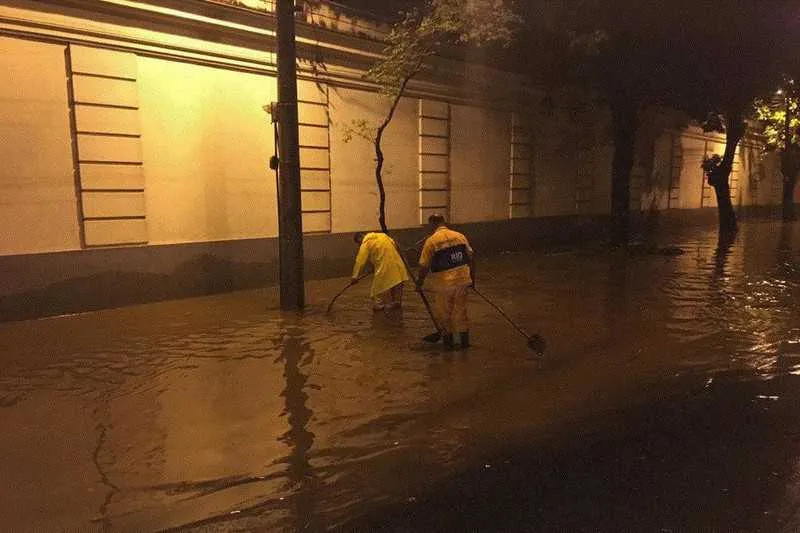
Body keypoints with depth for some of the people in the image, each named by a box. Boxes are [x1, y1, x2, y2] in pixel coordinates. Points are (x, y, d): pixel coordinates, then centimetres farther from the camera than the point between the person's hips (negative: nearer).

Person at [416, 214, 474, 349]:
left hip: (443, 283, -5)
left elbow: (424, 266, -9)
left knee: (443, 312, 13)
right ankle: (465, 340, 23)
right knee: (460, 310, 16)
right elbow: (470, 259, 8)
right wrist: (472, 278, 18)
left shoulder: (431, 240, -10)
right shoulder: (460, 236, 4)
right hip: (462, 280, 5)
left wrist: (419, 283, 5)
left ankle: (447, 339, 23)